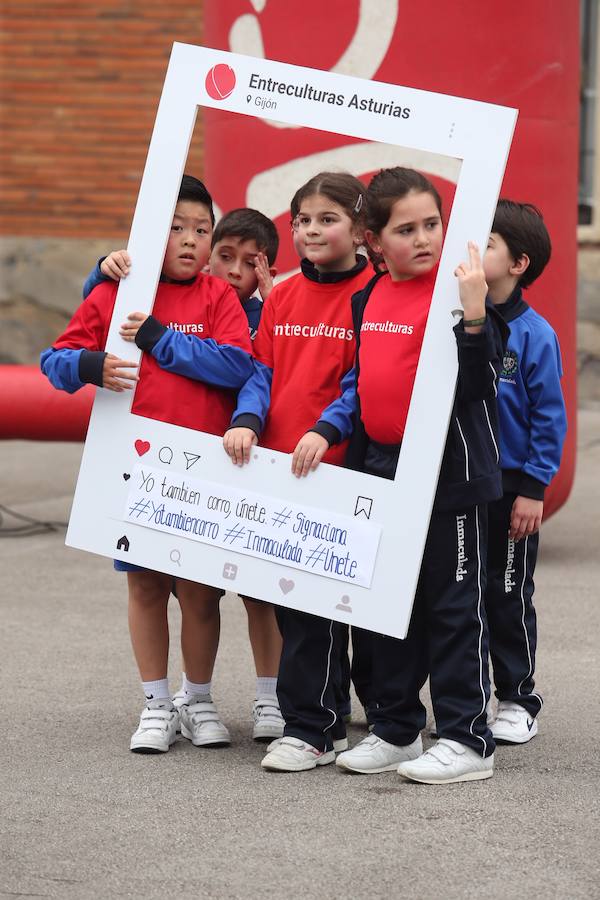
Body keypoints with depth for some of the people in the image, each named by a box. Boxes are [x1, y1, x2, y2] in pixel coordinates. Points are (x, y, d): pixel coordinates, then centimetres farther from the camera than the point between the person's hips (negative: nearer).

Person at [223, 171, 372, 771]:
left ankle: (309, 729, -3)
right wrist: (246, 421, -5)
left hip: (332, 467, -6)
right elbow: (261, 369, 12)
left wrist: (326, 430, -20)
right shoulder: (282, 297, 14)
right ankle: (324, 716, 21)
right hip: (273, 464, 7)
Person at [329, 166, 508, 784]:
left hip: (448, 471, -7)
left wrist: (474, 314, -31)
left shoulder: (454, 291, -12)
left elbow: (476, 384, -21)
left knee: (453, 606, 0)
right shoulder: (368, 299, 9)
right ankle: (394, 730, 24)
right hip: (381, 468, 7)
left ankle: (466, 738, 6)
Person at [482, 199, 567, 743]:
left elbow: (548, 418, -8)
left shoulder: (534, 334, -9)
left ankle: (518, 701, 16)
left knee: (508, 595, 5)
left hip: (509, 488, -4)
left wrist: (533, 489, -12)